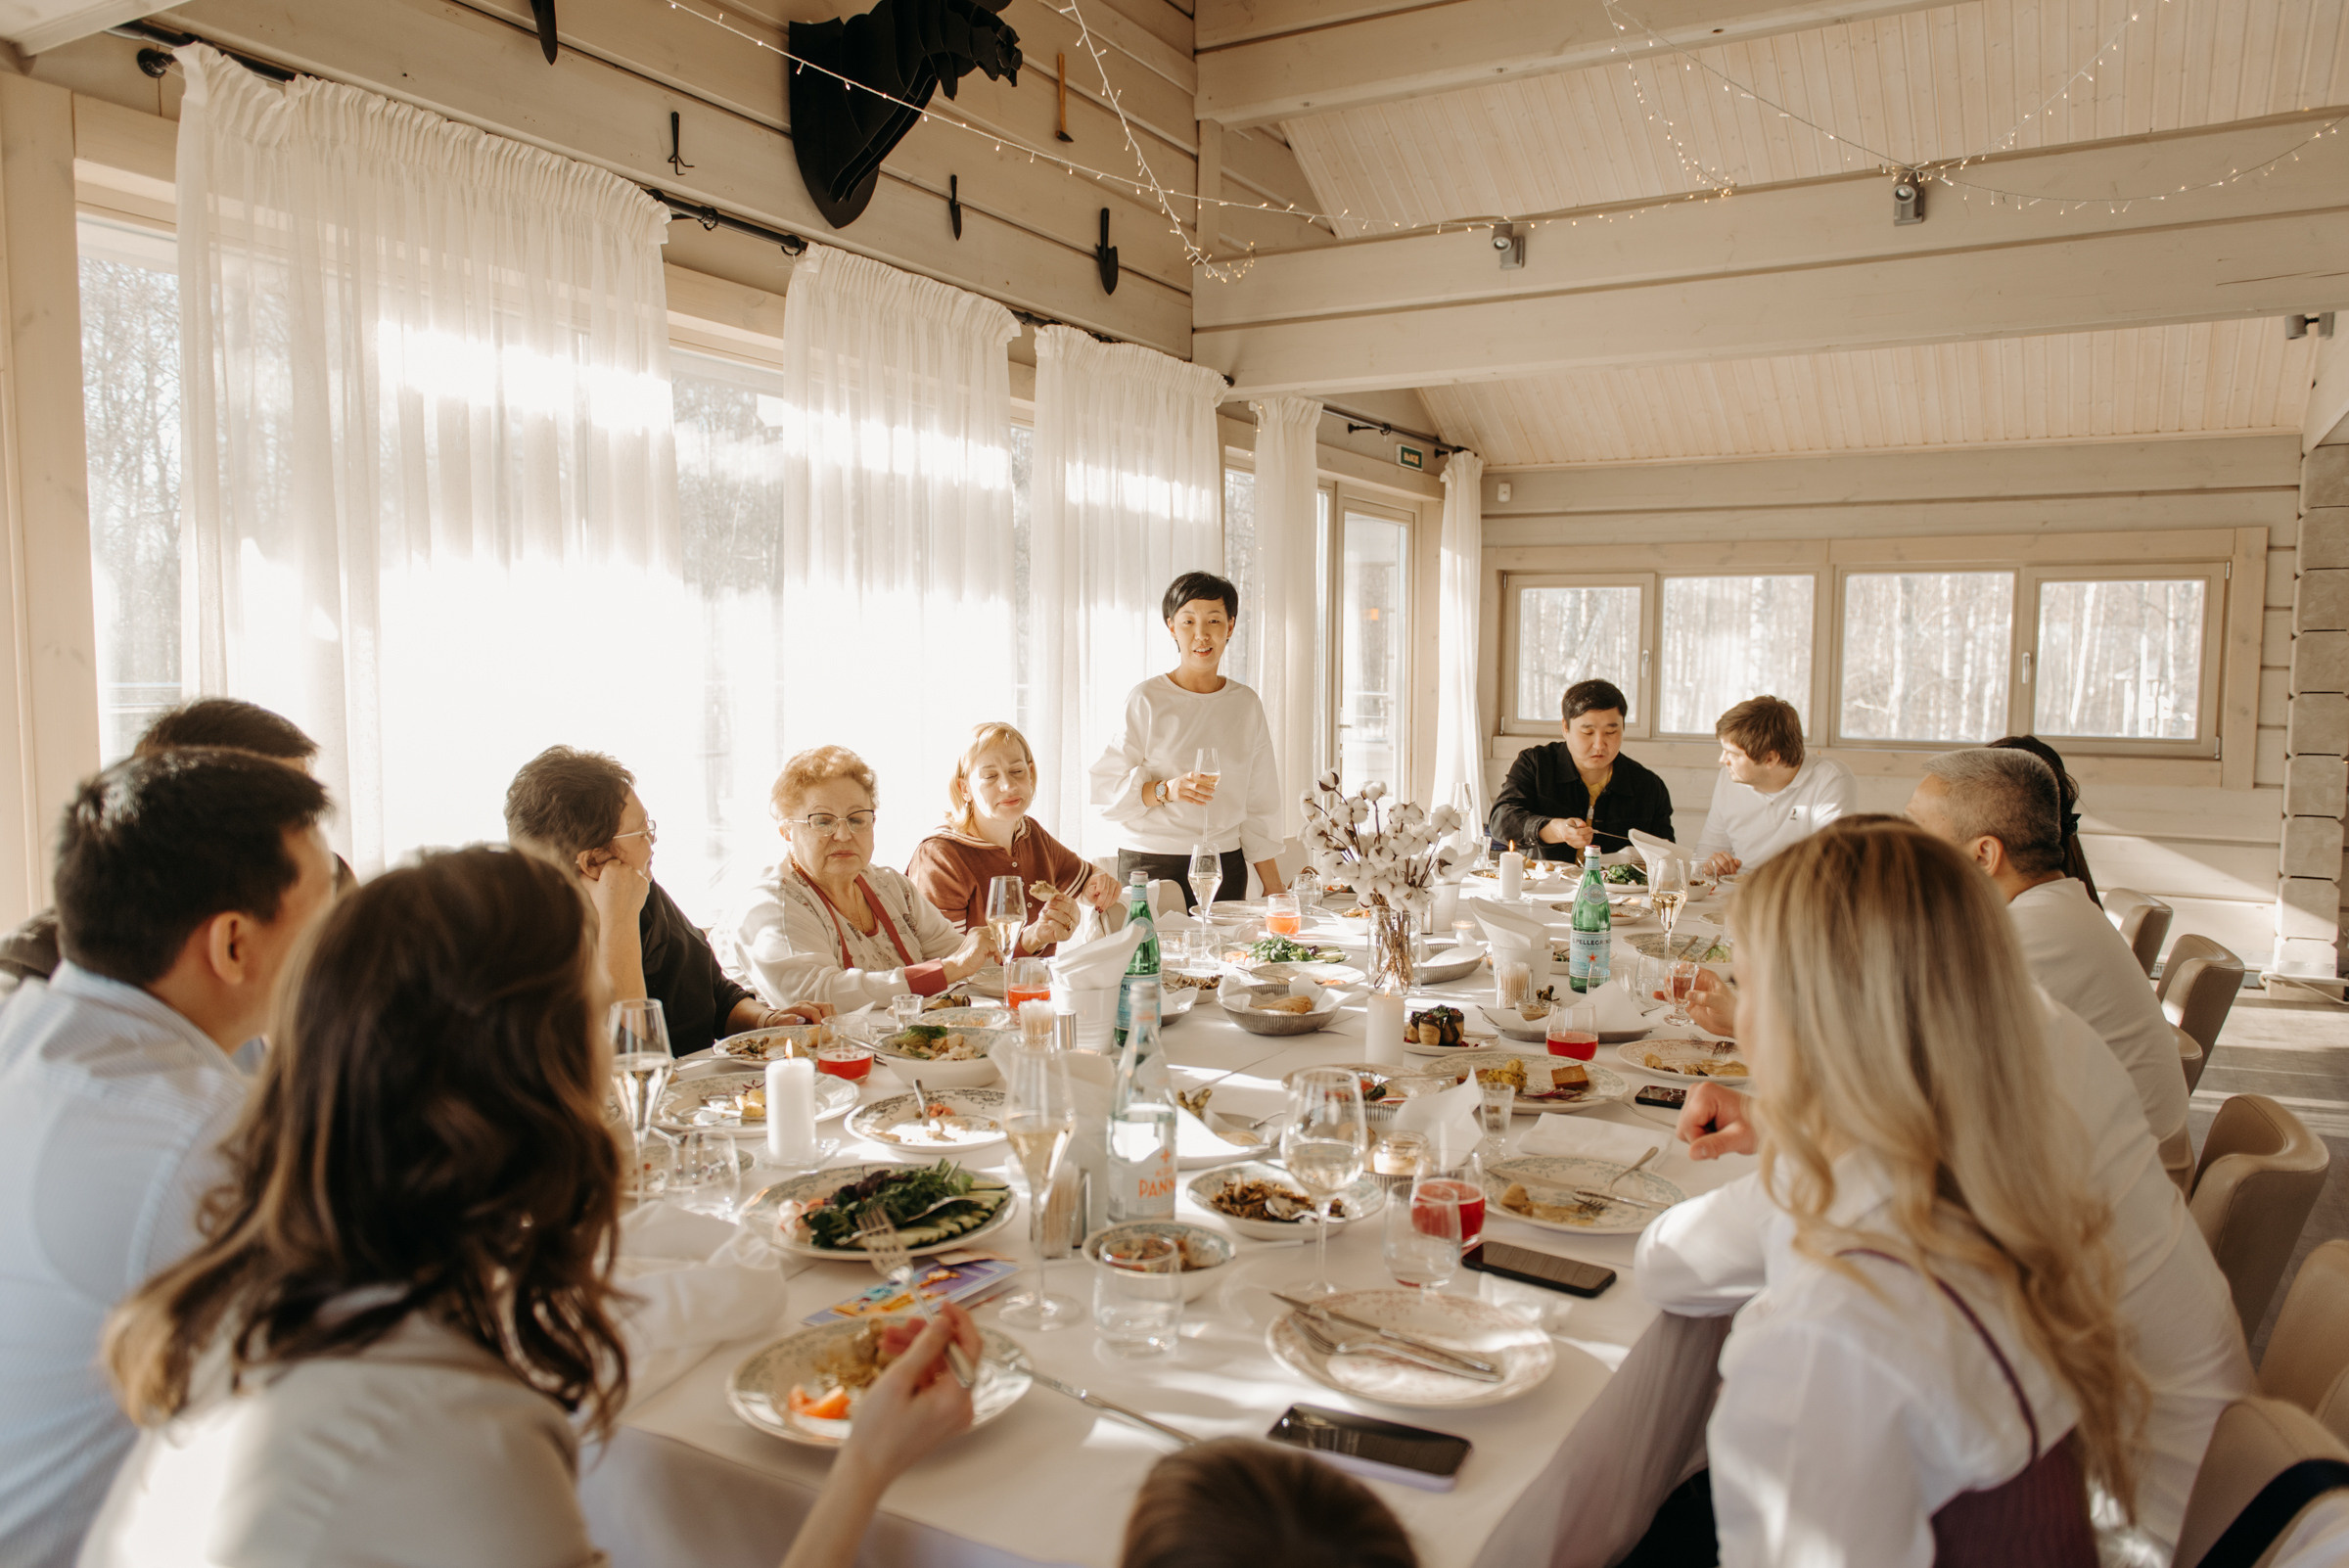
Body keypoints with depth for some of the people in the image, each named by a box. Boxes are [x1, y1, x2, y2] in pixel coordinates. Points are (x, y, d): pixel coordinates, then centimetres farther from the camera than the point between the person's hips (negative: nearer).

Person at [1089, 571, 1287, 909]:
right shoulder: (1146, 700, -4)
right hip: (1151, 866, -3)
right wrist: (1166, 790, -24)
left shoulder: (1246, 704, 9)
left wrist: (1274, 887, 11)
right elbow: (1106, 790, -8)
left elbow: (1259, 805, 13)